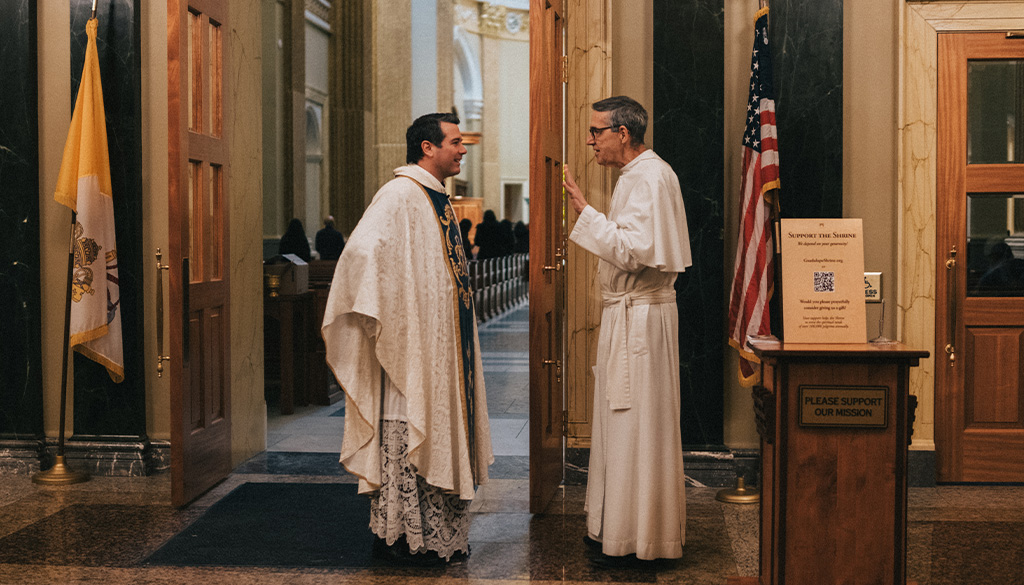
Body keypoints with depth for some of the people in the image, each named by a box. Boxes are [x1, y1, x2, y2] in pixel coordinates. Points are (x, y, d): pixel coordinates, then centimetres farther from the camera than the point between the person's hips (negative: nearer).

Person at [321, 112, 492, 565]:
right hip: (409, 344, -10)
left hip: (438, 345, 10)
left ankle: (436, 532, 23)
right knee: (406, 435, -2)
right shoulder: (400, 195, -15)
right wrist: (379, 319, -25)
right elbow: (362, 250, -28)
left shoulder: (436, 199, 15)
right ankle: (399, 535, 9)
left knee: (435, 431, 14)